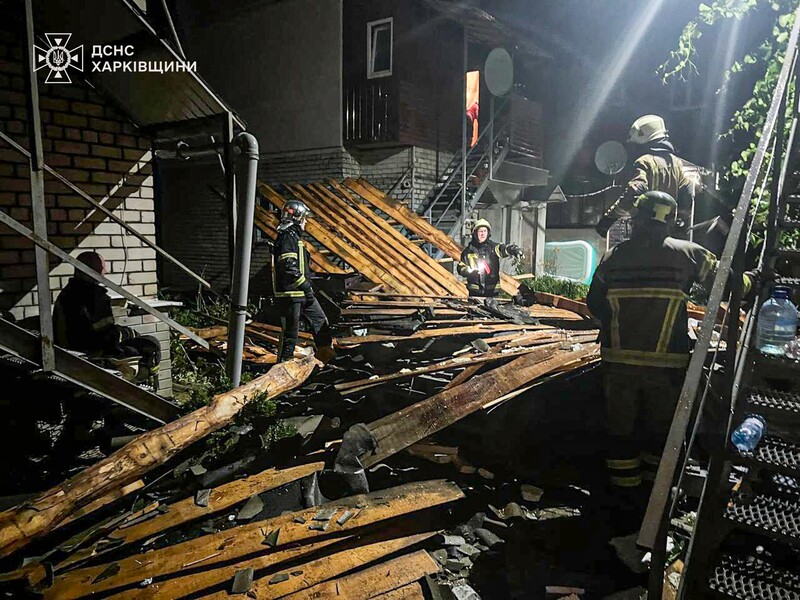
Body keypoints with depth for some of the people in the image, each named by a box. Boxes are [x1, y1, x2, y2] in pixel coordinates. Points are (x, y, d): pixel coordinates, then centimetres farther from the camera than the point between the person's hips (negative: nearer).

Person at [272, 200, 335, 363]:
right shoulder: (287, 237, -15)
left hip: (301, 294, 10)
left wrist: (307, 286, 24)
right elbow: (289, 267, -25)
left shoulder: (294, 236, 18)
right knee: (290, 331, -2)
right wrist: (306, 286, -22)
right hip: (290, 293, -10)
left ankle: (325, 352, 24)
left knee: (320, 320, 14)